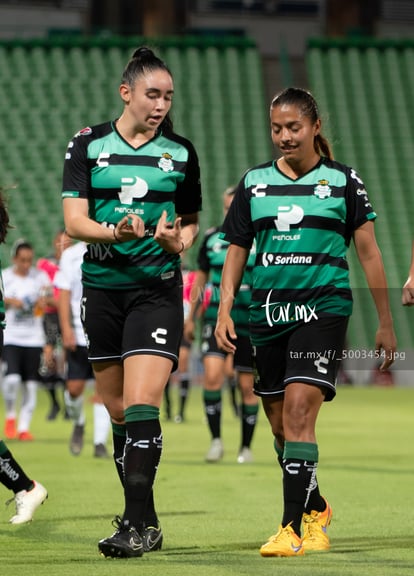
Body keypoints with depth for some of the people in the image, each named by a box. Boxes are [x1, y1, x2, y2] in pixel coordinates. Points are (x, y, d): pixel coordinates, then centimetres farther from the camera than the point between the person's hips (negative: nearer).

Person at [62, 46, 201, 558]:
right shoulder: (87, 145, 1)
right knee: (118, 412, 7)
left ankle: (137, 524, -15)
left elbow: (191, 221, 15)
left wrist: (180, 241, -8)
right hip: (102, 287, 2)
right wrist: (116, 233, -24)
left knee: (141, 405, -15)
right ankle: (145, 521, 18)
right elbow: (74, 220, -5)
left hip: (157, 290, -2)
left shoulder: (180, 151, 4)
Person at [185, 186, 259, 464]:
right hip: (216, 318, 1)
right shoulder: (212, 237, 5)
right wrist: (190, 318, 14)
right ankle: (216, 440, -4)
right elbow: (201, 277, 14)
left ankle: (246, 447, 19)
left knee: (248, 386, 4)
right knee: (213, 376, -17)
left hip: (250, 322, -1)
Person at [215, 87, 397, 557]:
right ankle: (316, 509, 30)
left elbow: (369, 254, 4)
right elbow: (236, 251, 14)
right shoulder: (254, 182, 9)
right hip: (267, 313, 4)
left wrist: (385, 324, 4)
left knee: (298, 414, -18)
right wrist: (224, 310, 2)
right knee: (280, 425, 9)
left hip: (322, 309, -4)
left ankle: (292, 527, -18)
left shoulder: (343, 181, 1)